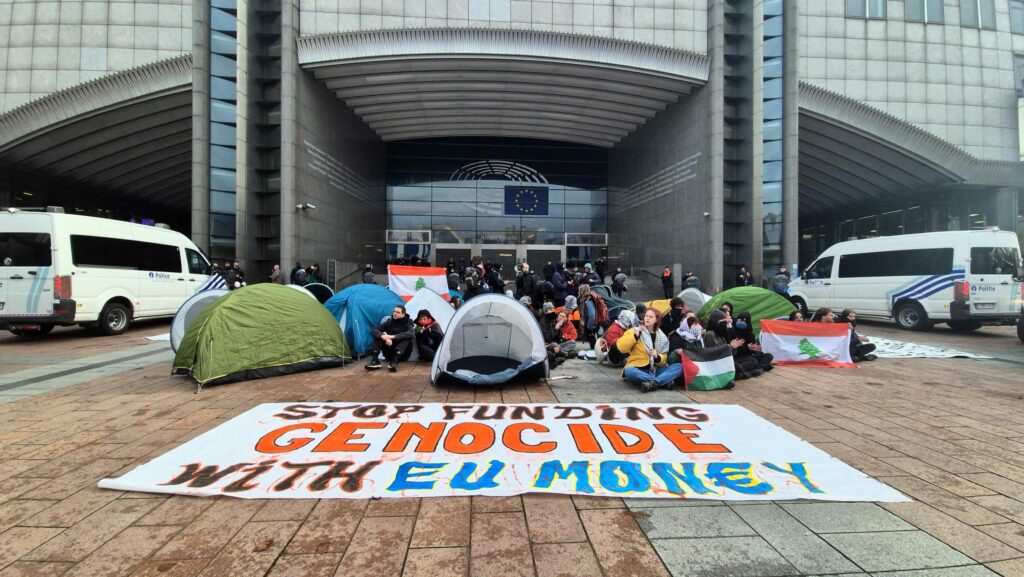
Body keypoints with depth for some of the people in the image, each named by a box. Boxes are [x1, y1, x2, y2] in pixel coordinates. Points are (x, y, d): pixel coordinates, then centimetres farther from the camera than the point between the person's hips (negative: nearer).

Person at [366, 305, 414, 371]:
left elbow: (410, 334, -29)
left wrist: (393, 337, -38)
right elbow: (374, 330, -12)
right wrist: (384, 337, -32)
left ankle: (395, 361, -47)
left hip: (403, 353, -3)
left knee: (406, 338, -31)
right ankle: (375, 360, -27)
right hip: (390, 353, 3)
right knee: (378, 336, -15)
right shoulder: (389, 321, 2)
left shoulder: (408, 322, -5)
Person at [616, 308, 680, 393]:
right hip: (639, 370, -3)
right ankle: (665, 381, -34)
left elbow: (664, 358, 9)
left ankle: (653, 382, -36)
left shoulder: (662, 337, 11)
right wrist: (635, 335, -17)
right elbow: (621, 347, -10)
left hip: (656, 370, 3)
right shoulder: (635, 331, 3)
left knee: (679, 367, -19)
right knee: (628, 371, -37)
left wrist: (657, 357, -12)